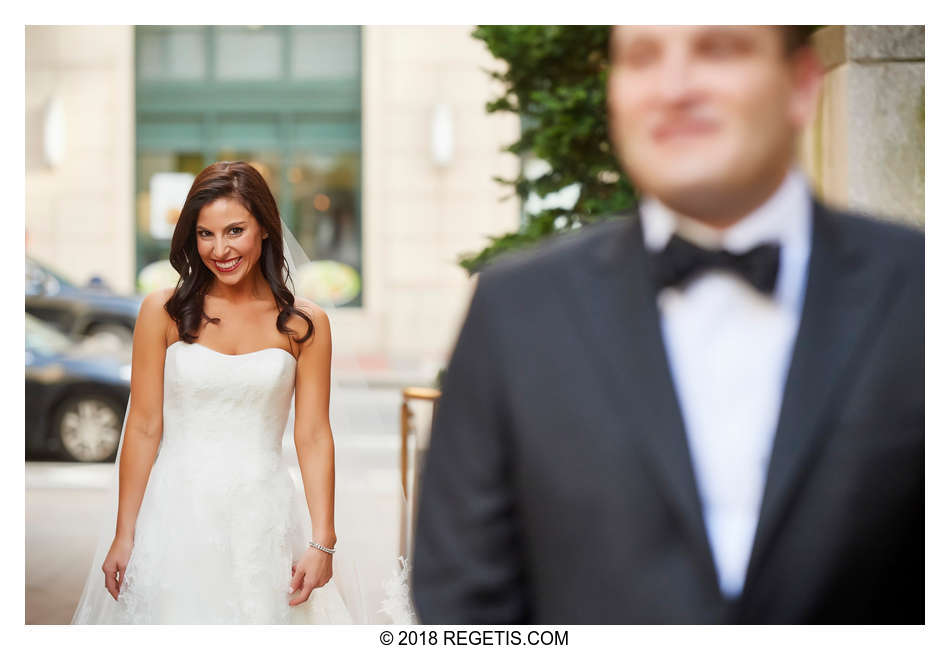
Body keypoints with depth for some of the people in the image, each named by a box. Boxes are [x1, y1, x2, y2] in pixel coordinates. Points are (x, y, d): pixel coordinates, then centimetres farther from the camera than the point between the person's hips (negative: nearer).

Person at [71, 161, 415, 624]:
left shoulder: (304, 323, 1)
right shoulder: (163, 312, 0)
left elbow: (314, 437, 0)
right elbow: (144, 428, 0)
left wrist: (323, 543, -6)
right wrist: (124, 534, -1)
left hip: (262, 514, 0)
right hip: (177, 513, 0)